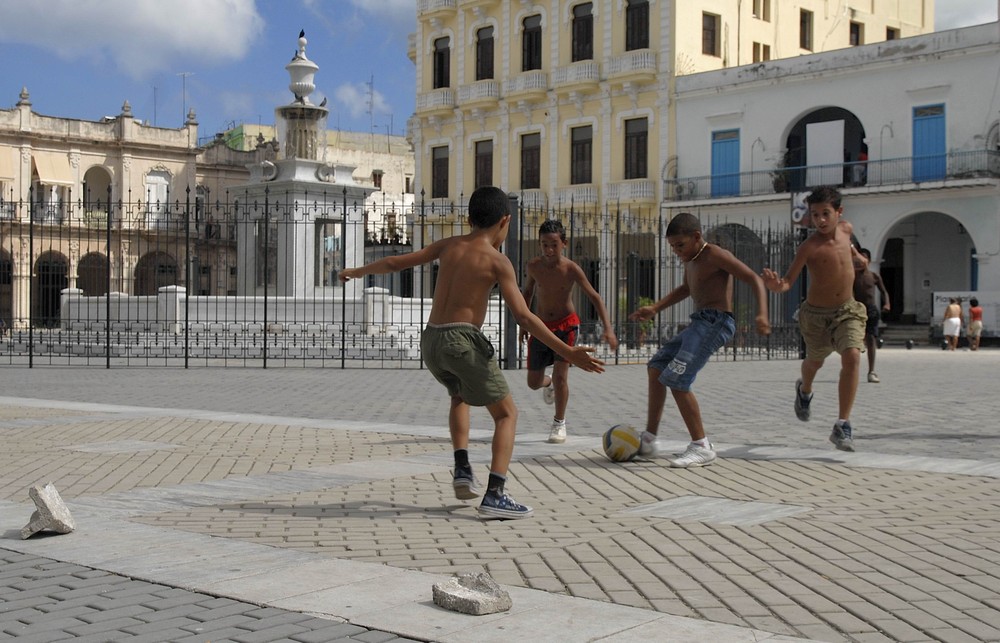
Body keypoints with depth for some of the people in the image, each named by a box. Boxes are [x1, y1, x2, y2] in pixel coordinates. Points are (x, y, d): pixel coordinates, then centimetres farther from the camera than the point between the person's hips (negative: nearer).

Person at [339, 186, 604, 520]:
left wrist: (358, 271, 37)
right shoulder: (497, 261, -3)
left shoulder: (449, 245, 12)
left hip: (431, 340, 6)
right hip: (463, 340, -6)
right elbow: (524, 317, -12)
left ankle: (462, 469, 20)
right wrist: (567, 352, -14)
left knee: (460, 395, 34)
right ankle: (495, 495, -11)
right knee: (506, 414, 4)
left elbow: (395, 262, 18)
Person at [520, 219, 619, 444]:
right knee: (533, 382, 8)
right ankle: (548, 383, 48)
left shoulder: (571, 269, -19)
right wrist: (524, 323, 10)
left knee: (560, 374, -17)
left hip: (566, 325, -3)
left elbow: (595, 297, -19)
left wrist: (608, 328, -29)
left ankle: (559, 423, 4)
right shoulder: (534, 266, -11)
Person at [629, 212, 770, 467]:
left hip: (715, 321, -11)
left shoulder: (715, 255, -10)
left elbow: (755, 279, -15)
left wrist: (762, 314, -30)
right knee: (656, 367, 15)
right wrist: (655, 308, 30)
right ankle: (649, 441, 18)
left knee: (676, 380, -19)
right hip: (699, 322, 11)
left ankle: (701, 447, -13)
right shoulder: (691, 260, 18)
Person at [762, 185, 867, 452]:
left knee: (852, 357, -22)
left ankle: (843, 426, -19)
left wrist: (856, 254, 35)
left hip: (847, 311, 2)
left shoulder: (845, 228, -5)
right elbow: (789, 282, -25)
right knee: (815, 361, 21)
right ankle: (804, 390, 59)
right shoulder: (809, 246, -21)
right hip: (816, 314, -2)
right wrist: (775, 285, -46)